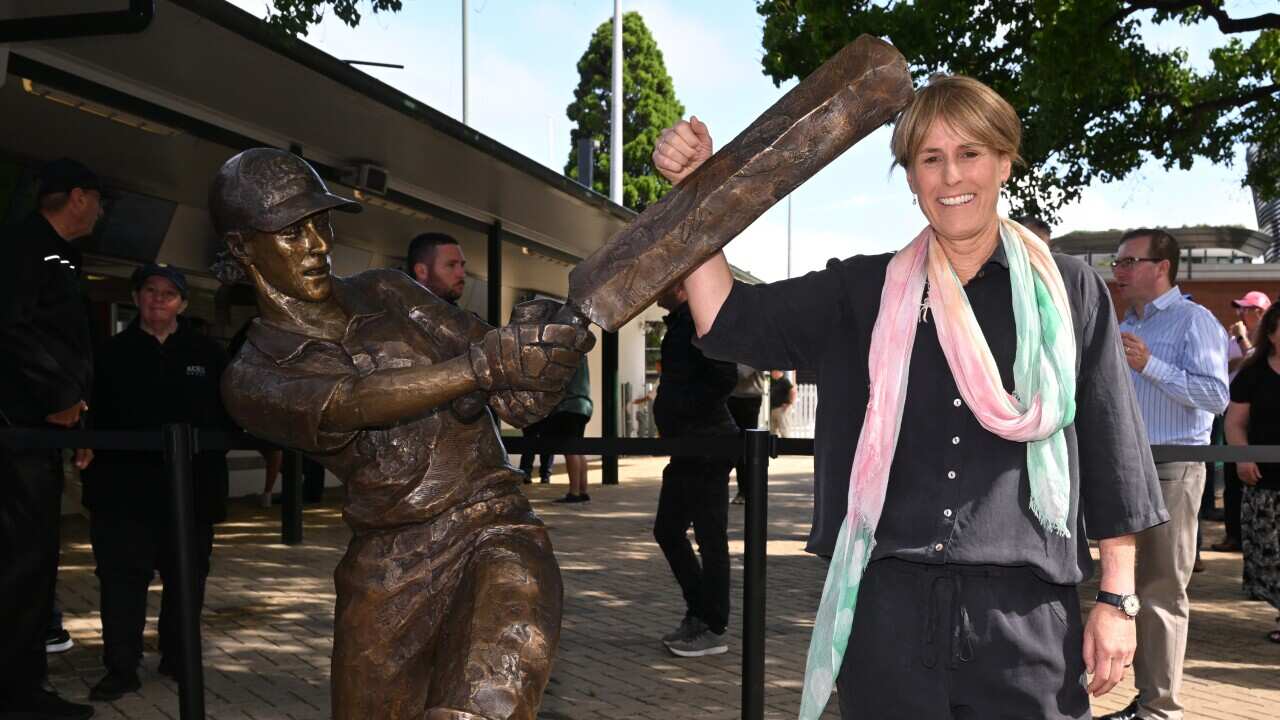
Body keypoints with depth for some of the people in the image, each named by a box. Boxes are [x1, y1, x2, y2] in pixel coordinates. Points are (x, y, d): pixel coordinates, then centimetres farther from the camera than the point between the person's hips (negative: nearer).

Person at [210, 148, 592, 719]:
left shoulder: (385, 294, 9)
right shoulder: (253, 376, 3)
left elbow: (518, 403, 1)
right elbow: (350, 404, -21)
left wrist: (530, 347, -22)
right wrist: (487, 362, -35)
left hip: (494, 538, -1)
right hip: (385, 577, 1)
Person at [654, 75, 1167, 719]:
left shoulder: (1068, 292, 3)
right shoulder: (865, 291, 6)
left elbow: (1111, 455, 5)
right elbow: (728, 323, 0)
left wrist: (1118, 599, 3)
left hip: (1026, 613, 0)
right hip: (887, 607, 1)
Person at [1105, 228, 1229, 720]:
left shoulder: (1192, 320, -7)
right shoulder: (1126, 326, 19)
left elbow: (1216, 395, -20)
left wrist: (1149, 365, -25)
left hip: (1170, 471, -8)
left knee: (1161, 590, -4)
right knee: (1132, 585, 12)